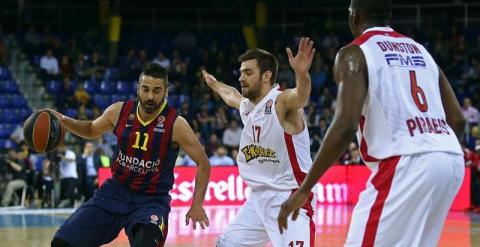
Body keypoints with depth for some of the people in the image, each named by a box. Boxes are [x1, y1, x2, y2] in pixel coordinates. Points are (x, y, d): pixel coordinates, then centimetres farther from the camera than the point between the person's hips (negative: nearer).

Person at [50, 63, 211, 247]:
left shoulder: (175, 125, -17)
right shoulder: (119, 111, -5)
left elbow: (203, 163, -9)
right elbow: (92, 130, 16)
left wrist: (197, 205, -18)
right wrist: (63, 121, -1)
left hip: (152, 200, -4)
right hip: (115, 191, 4)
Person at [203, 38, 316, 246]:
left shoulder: (282, 102, -14)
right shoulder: (246, 106, 10)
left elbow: (301, 95, -39)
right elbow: (231, 95, 35)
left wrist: (301, 73, -60)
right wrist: (214, 84, 54)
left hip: (291, 198, -9)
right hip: (259, 198, 9)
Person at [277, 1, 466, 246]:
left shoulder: (354, 53, 2)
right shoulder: (420, 50, 23)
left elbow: (345, 126, -12)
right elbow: (457, 120, 18)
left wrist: (304, 189, -8)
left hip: (406, 164, -8)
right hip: (451, 160, 8)